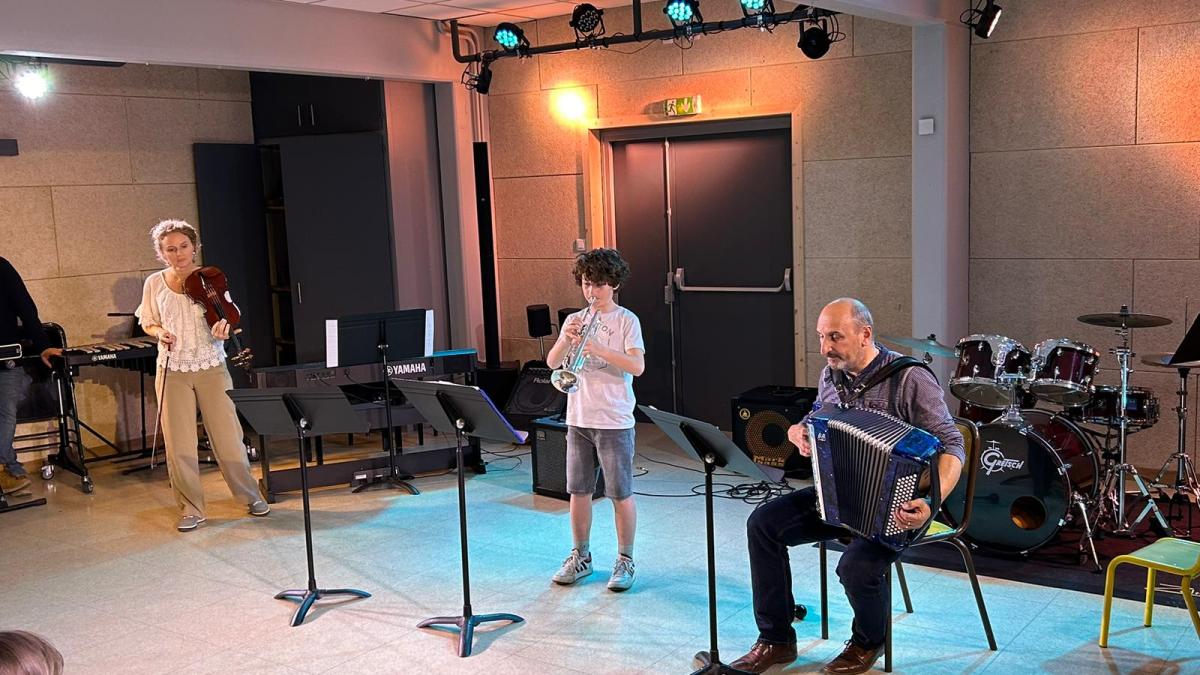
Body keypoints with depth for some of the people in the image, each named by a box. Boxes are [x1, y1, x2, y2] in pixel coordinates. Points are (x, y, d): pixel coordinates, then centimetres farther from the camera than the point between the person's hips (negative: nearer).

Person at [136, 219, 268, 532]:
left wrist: (223, 328, -23)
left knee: (228, 437, 1)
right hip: (172, 371, 1)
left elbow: (226, 317, 0)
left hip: (212, 368, -1)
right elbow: (147, 323, 13)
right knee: (179, 444, 1)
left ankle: (251, 495, 18)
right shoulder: (154, 283, 3)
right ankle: (191, 509, 14)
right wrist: (160, 332, -9)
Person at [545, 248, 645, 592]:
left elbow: (637, 366, -18)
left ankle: (625, 561, 15)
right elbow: (552, 362, 1)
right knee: (578, 491, 10)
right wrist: (566, 338, -17)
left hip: (615, 421, -4)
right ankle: (580, 557, 24)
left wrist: (599, 349, -29)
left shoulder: (627, 320, -5)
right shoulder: (575, 320, 9)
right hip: (578, 419, 5)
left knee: (621, 494, 2)